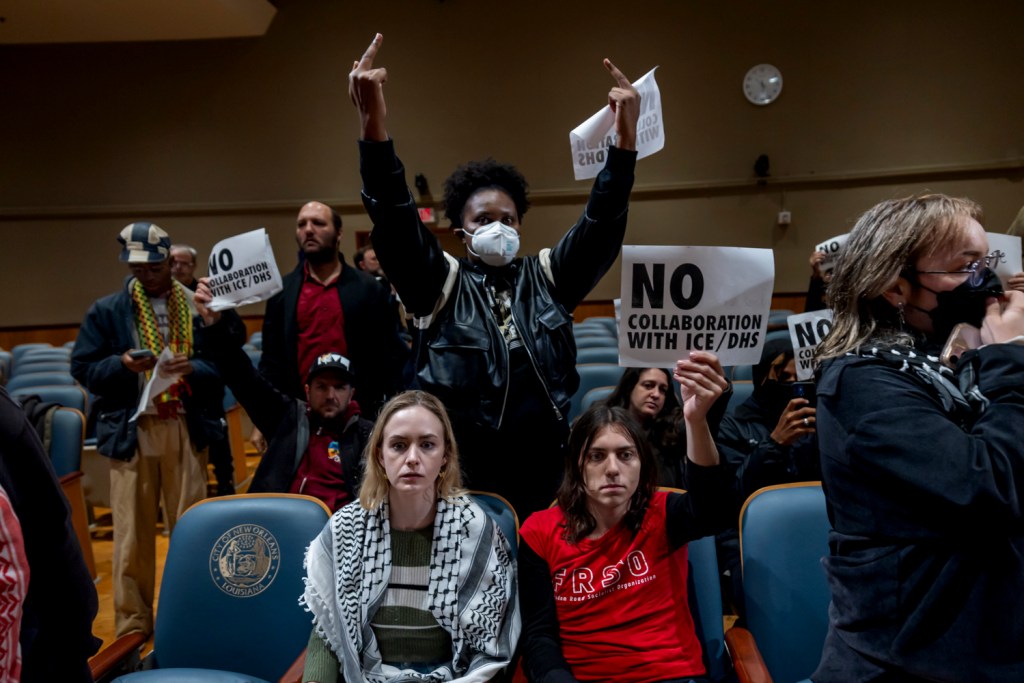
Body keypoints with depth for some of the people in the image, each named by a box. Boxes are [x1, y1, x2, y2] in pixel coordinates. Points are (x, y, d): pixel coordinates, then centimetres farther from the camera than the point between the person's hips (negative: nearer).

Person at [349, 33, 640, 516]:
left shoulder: (546, 277, 6)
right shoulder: (442, 284, -2)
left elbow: (601, 223, -5)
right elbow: (395, 220, -16)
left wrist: (624, 140, -20)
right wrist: (373, 126, -31)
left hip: (542, 463, 3)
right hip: (464, 470, -2)